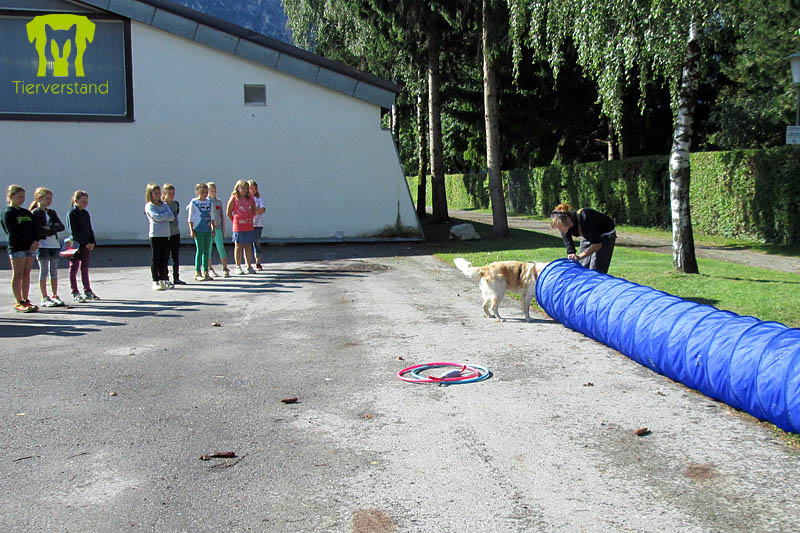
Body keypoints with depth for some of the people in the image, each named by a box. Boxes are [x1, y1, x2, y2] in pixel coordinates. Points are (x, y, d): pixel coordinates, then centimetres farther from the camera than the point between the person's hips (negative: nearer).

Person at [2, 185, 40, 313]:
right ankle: (19, 302, -1)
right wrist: (30, 242, -16)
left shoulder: (27, 213, 17)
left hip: (30, 247, 6)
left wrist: (35, 241, -7)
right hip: (16, 247, -6)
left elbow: (35, 228, 11)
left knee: (27, 274, 8)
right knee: (18, 274, -4)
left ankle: (25, 300, 13)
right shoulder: (7, 213, -4)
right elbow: (13, 232, -13)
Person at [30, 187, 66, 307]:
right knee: (44, 271, -2)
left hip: (54, 244, 6)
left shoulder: (52, 213, 15)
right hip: (42, 244, -6)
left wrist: (50, 228, -13)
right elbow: (38, 230, -17)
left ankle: (55, 296, 13)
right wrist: (54, 228, -9)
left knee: (54, 271, 7)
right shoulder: (35, 213, -4)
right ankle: (44, 298, 3)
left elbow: (62, 227, 3)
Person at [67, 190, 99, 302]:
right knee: (74, 269, 2)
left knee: (85, 269, 13)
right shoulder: (71, 214, -9)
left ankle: (87, 291, 18)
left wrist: (92, 243, -1)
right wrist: (85, 244, -18)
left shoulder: (86, 214, 11)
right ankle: (75, 293, 5)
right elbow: (73, 232, -14)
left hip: (87, 245, 6)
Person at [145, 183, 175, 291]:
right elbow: (157, 217, -17)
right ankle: (155, 282, 1)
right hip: (155, 235, -5)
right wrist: (167, 214, -3)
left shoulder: (164, 205, 14)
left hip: (166, 234, 5)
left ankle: (164, 280, 14)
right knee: (155, 259, -2)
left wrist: (162, 217, -11)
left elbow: (171, 217, 2)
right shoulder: (149, 206, -2)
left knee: (165, 258, 7)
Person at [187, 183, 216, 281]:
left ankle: (206, 272, 12)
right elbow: (190, 218, -3)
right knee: (200, 250, -4)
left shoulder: (209, 202, 12)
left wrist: (213, 228, 14)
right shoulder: (194, 203, -3)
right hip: (198, 230, -5)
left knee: (207, 251, 6)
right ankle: (197, 273, 2)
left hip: (208, 230, 5)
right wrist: (191, 230, -9)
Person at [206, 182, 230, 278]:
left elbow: (222, 217, 14)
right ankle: (210, 269, 14)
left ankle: (225, 269, -4)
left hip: (217, 228, 1)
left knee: (221, 248, -7)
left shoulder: (219, 202, 10)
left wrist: (223, 231, 11)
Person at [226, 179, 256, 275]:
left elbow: (254, 211, 19)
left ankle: (249, 266, 11)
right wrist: (234, 221, 0)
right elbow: (228, 213, 0)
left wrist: (250, 219, 10)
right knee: (238, 246, 2)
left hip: (249, 226, 4)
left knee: (248, 246, 6)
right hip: (238, 227, -4)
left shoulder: (250, 199, 8)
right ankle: (238, 267, 9)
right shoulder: (234, 198, -3)